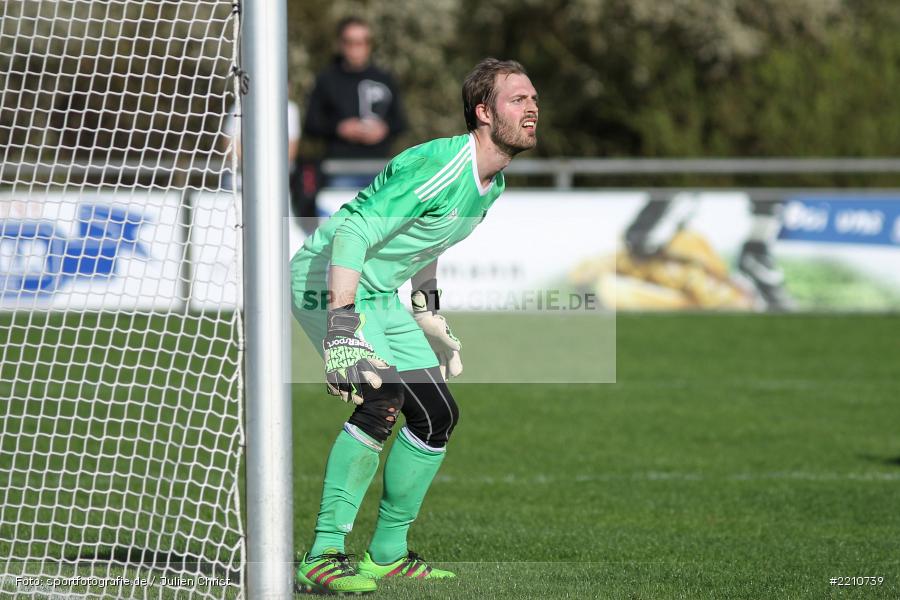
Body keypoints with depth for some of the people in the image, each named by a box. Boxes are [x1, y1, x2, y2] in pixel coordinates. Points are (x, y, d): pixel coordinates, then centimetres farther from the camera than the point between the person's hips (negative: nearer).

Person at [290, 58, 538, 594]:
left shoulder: (492, 182, 5)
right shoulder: (439, 166, -25)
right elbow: (352, 234, -30)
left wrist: (430, 318, 24)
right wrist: (342, 330, -36)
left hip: (379, 296, 10)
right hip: (326, 277, -10)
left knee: (437, 414, 6)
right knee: (382, 399, -27)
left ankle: (388, 554, 20)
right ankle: (323, 557, -23)